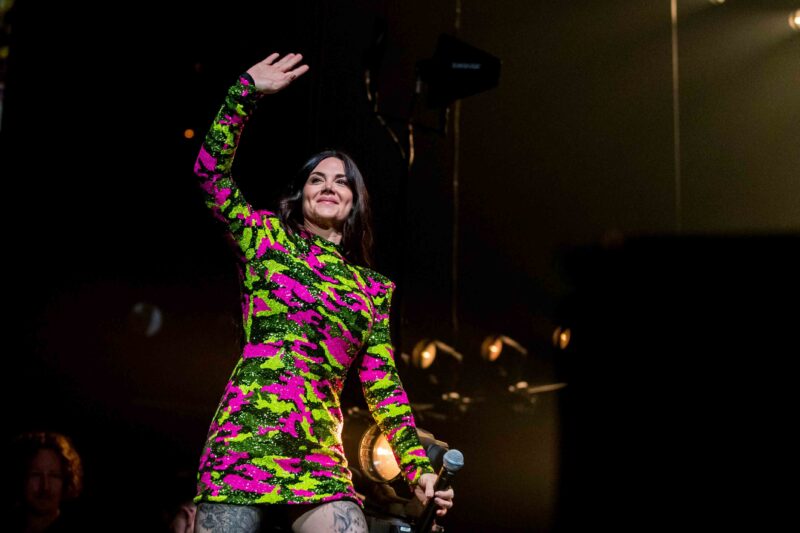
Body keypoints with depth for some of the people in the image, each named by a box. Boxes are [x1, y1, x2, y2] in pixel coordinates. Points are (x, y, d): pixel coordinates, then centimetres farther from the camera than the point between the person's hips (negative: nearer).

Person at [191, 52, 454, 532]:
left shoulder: (373, 289, 19)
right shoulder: (268, 240, 14)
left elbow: (383, 385, 16)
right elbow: (211, 170, 6)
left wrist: (418, 467, 8)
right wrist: (248, 91, 2)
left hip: (320, 461, 2)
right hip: (245, 441, -2)